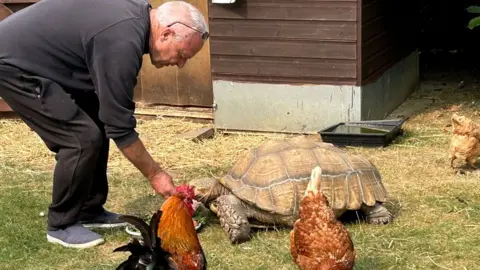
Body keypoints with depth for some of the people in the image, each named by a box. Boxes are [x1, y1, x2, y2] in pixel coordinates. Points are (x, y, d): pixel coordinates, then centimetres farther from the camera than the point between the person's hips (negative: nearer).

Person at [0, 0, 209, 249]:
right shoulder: (122, 42, -29)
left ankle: (89, 211, 18)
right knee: (83, 137, -14)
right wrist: (155, 174, -12)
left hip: (41, 58, 10)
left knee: (98, 126, 8)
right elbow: (120, 127, -23)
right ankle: (61, 225, 1)